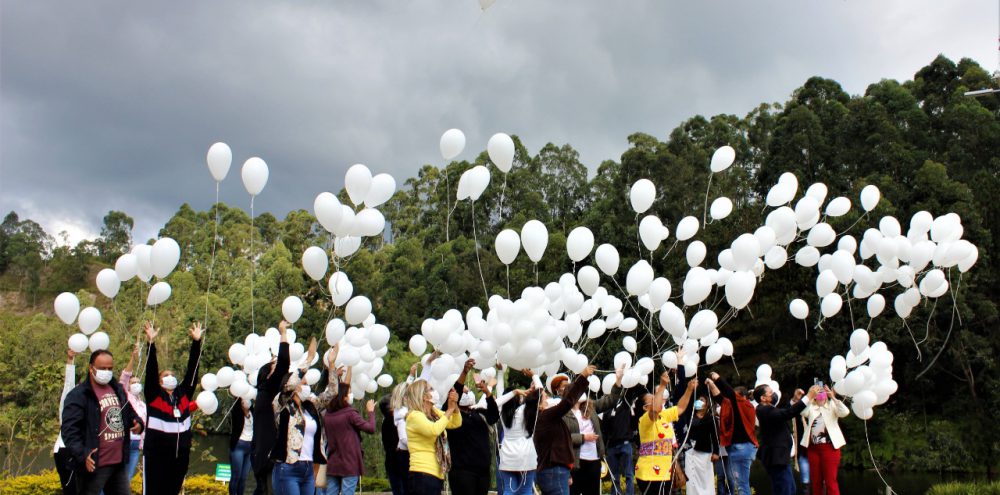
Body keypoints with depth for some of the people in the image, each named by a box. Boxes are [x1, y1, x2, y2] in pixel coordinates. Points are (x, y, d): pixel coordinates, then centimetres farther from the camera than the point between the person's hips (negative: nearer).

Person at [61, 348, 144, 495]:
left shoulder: (118, 389, 12)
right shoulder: (78, 395, -11)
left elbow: (129, 413, 25)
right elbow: (69, 430, -17)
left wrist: (138, 423, 2)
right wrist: (82, 454, -29)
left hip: (119, 462, 7)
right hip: (94, 465, -7)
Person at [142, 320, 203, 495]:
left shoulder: (184, 393, 9)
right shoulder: (153, 394, 0)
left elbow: (192, 370, 6)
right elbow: (151, 370, -9)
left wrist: (196, 342, 3)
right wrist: (151, 342, -17)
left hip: (180, 456, 4)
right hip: (156, 455, -4)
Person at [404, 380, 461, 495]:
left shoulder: (434, 413, 14)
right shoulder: (414, 415, -12)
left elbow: (456, 423, 19)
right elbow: (434, 430, -28)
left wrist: (454, 406, 0)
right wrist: (449, 410, -16)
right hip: (422, 476, -9)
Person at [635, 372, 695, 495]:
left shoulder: (664, 416, 11)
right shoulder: (644, 420, -14)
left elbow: (680, 408, 19)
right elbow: (655, 409, -33)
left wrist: (689, 389, 8)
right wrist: (662, 386, -32)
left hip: (664, 474, 8)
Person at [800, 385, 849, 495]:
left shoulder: (832, 405, 5)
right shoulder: (810, 407, 8)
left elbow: (845, 412, -13)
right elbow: (803, 413, -12)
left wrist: (833, 397, -21)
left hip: (830, 447, -3)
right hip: (813, 448, 3)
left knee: (830, 481, -5)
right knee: (816, 481, 10)